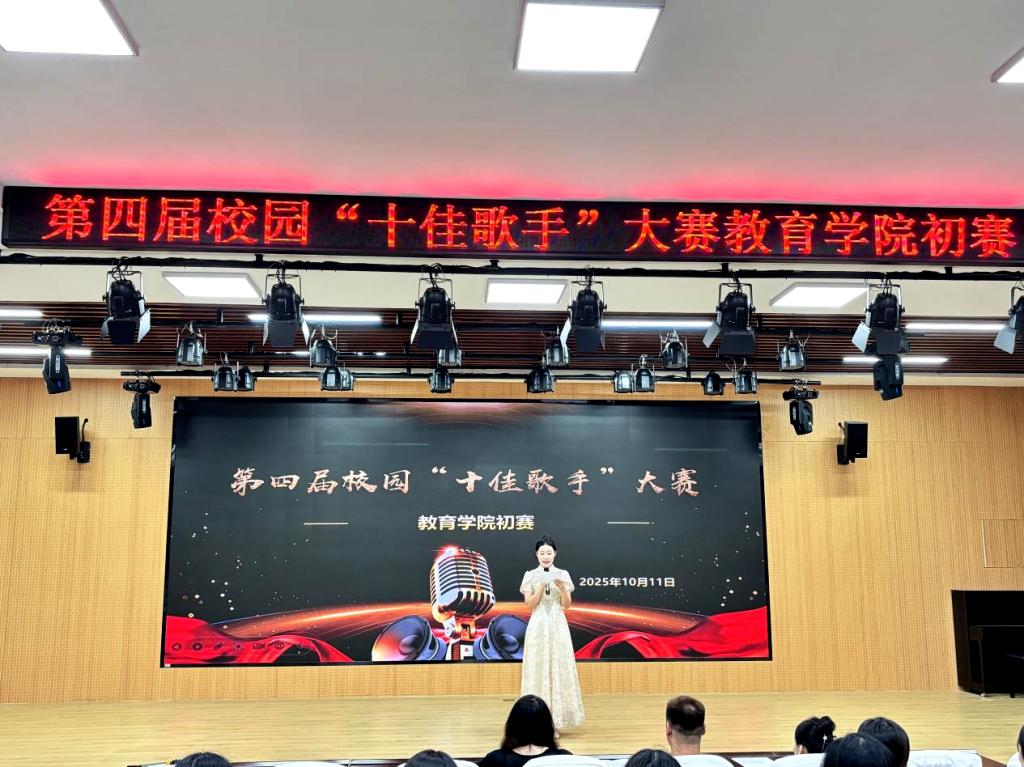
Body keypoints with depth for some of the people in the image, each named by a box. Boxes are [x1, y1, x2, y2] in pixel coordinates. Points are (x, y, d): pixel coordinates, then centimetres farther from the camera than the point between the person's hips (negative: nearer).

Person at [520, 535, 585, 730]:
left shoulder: (562, 575, 5)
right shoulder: (531, 576, 2)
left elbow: (567, 604, 1)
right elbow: (529, 604, -3)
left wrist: (562, 588, -15)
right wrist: (541, 587, -15)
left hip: (558, 626, 1)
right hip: (538, 626, -1)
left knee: (558, 667, 0)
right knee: (538, 668, -1)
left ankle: (555, 718, 7)